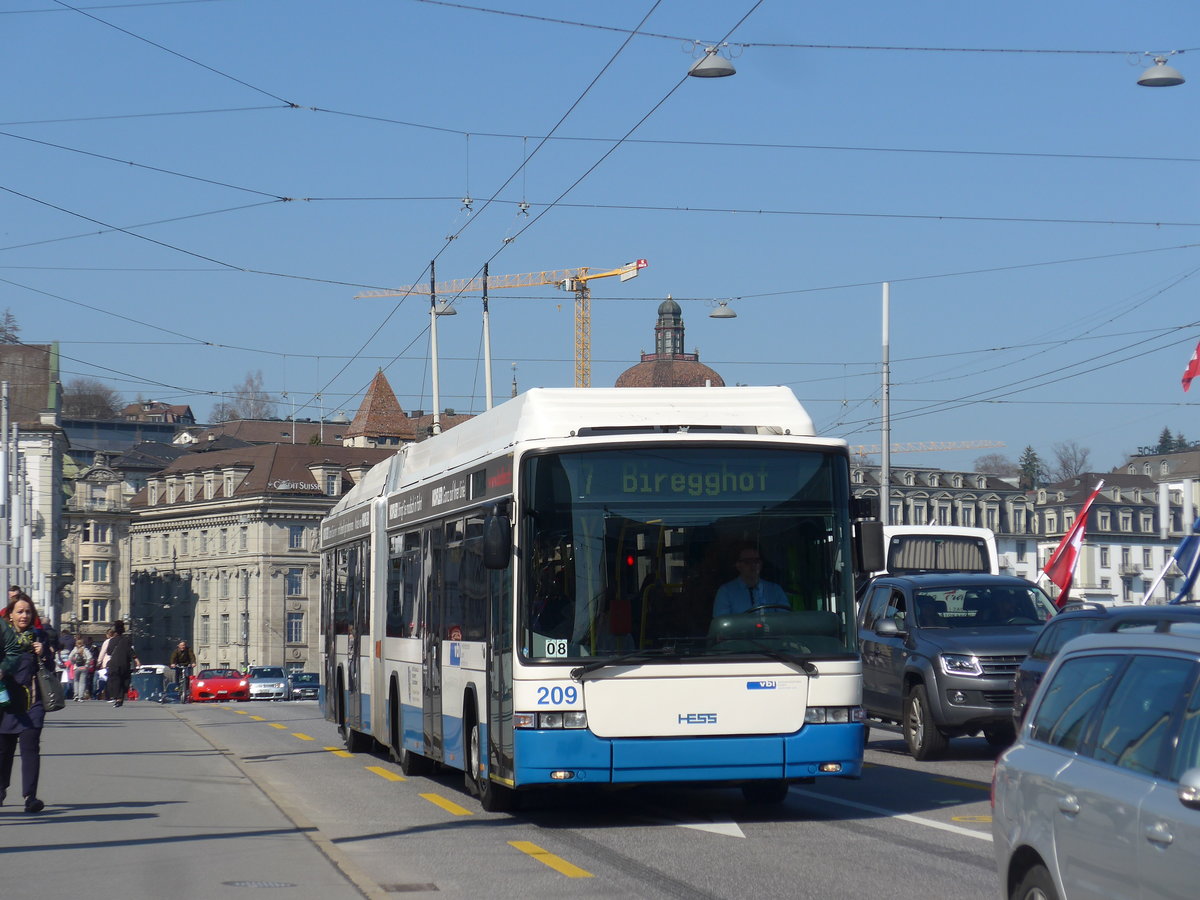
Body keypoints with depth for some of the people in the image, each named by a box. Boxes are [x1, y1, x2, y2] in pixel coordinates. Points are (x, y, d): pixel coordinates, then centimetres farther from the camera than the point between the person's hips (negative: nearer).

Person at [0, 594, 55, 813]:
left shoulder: (39, 636, 7)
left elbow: (50, 669, 9)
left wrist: (43, 654, -9)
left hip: (33, 701, 0)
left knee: (30, 746, -12)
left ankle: (30, 795, -15)